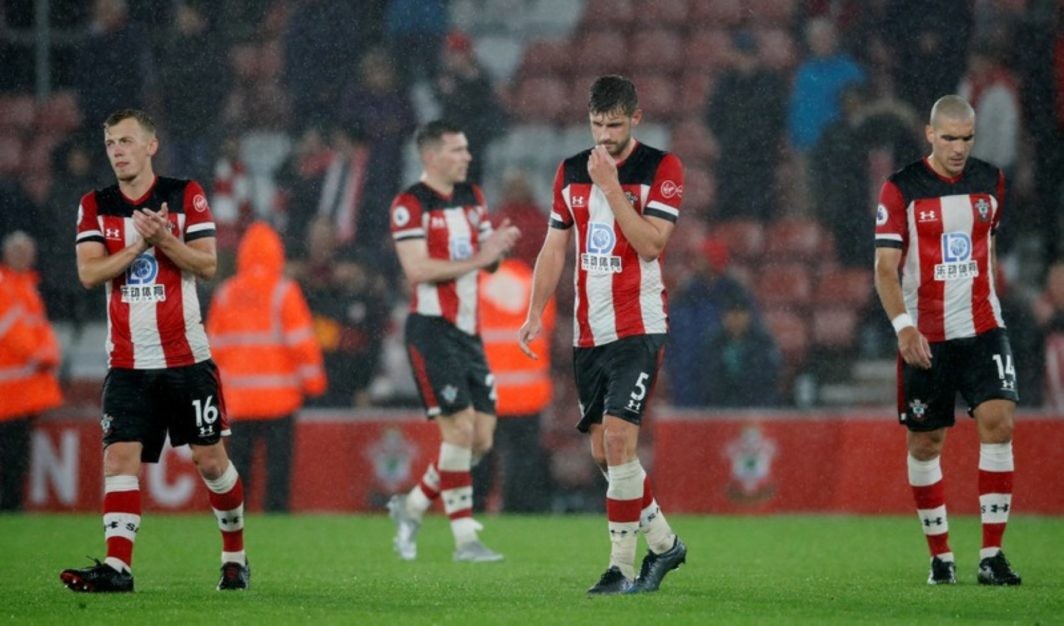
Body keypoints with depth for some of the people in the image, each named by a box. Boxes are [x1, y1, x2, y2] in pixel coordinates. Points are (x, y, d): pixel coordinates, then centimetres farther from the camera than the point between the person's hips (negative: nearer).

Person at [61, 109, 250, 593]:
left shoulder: (186, 195, 1)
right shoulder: (95, 206, 7)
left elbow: (208, 265, -5)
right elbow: (89, 272, -5)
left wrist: (163, 240, -19)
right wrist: (137, 245, -17)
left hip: (186, 357, -2)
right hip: (127, 362, 2)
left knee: (210, 458, 3)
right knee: (119, 456, -12)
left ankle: (235, 554, 20)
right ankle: (117, 566, -18)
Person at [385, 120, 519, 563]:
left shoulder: (472, 197, 14)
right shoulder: (411, 205, -10)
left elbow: (487, 258, 18)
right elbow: (417, 269, -19)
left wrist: (500, 244, -5)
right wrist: (476, 259, -21)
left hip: (467, 331, 8)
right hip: (433, 330, -8)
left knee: (481, 439, 4)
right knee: (460, 429, -13)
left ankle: (411, 507, 21)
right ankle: (465, 538, -9)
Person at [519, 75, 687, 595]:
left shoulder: (662, 169, -6)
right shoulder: (570, 172, 10)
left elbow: (651, 243, -17)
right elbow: (555, 247, 16)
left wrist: (610, 185, -19)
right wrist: (536, 314, 9)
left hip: (638, 327, -6)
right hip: (587, 333, 6)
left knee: (618, 438, -17)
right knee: (604, 453, 7)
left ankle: (623, 566, -12)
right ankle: (664, 543, 24)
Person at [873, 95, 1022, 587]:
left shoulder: (990, 181, 7)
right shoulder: (901, 190, -5)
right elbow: (885, 267, -7)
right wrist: (903, 325, -19)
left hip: (982, 329, 2)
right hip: (924, 337, -2)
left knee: (998, 422, -15)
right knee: (925, 444, 3)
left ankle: (992, 556, -12)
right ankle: (940, 556, 17)